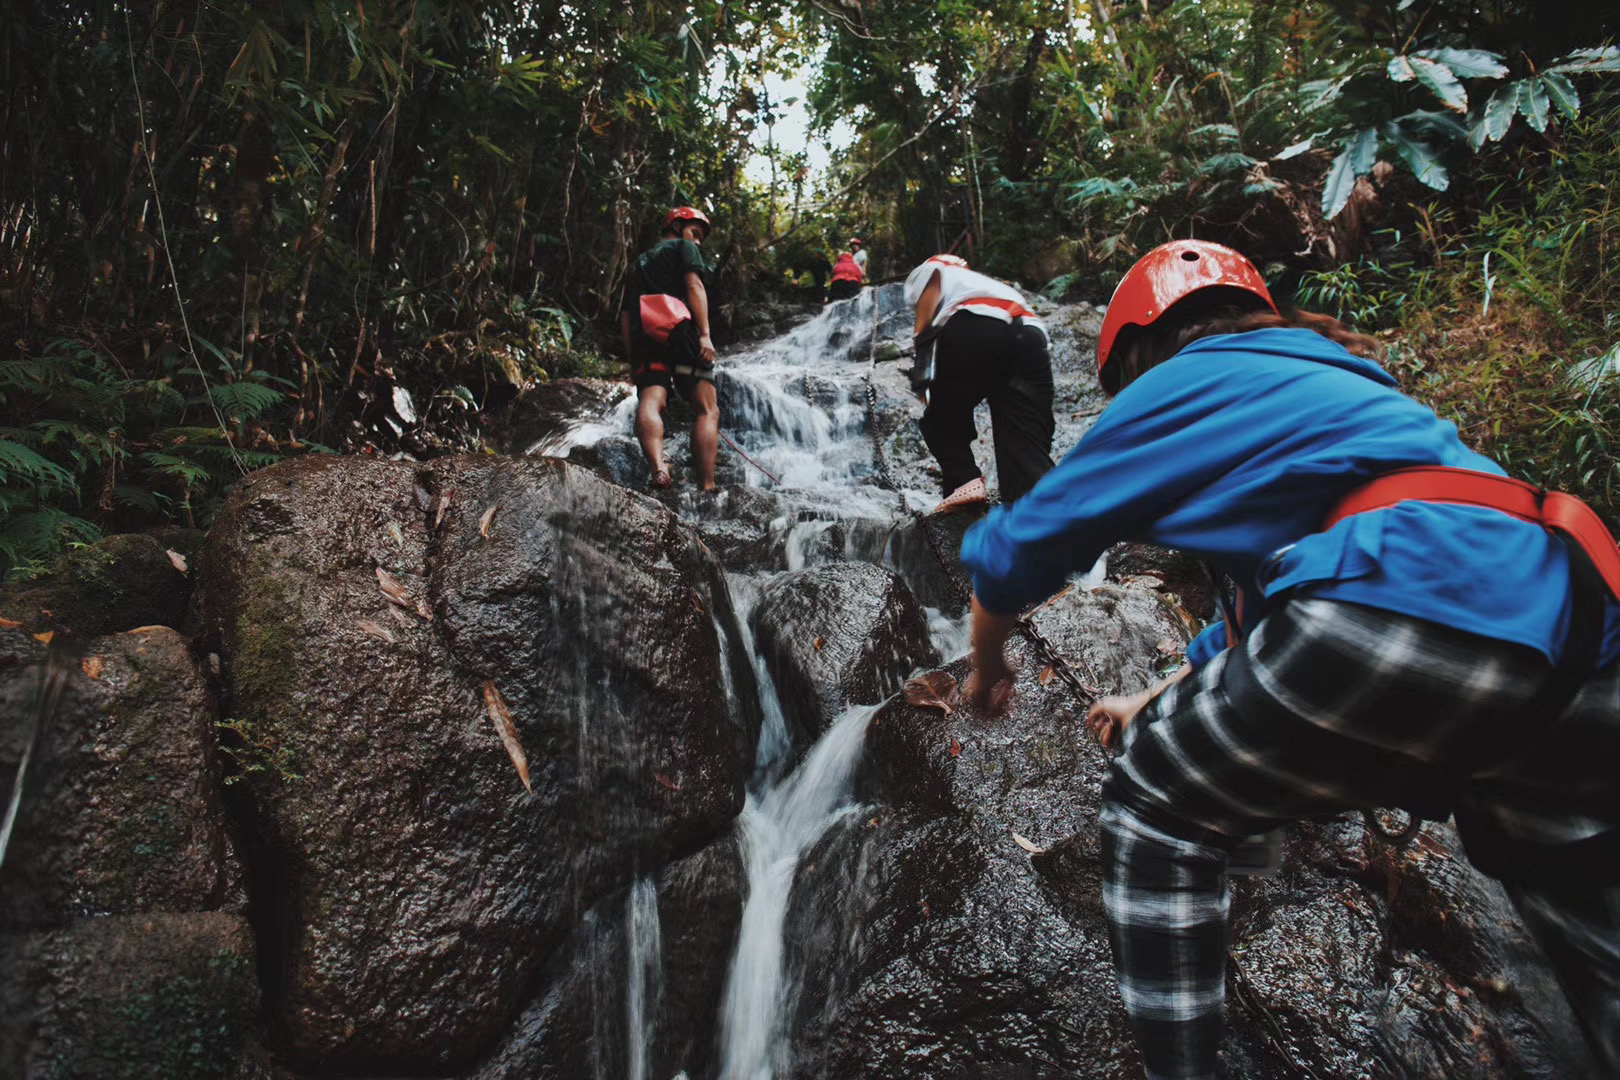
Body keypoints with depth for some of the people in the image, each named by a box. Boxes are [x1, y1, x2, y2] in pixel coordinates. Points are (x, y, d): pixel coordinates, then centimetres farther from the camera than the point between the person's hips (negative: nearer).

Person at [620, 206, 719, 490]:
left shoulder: (638, 263, 35)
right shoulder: (684, 247, 19)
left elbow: (625, 316, 24)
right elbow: (694, 285, -1)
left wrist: (633, 360, 19)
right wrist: (705, 334, -11)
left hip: (643, 339, 5)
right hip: (680, 331, -5)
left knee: (650, 403, -17)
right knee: (708, 410, -6)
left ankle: (657, 469, -44)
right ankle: (706, 487, -21)